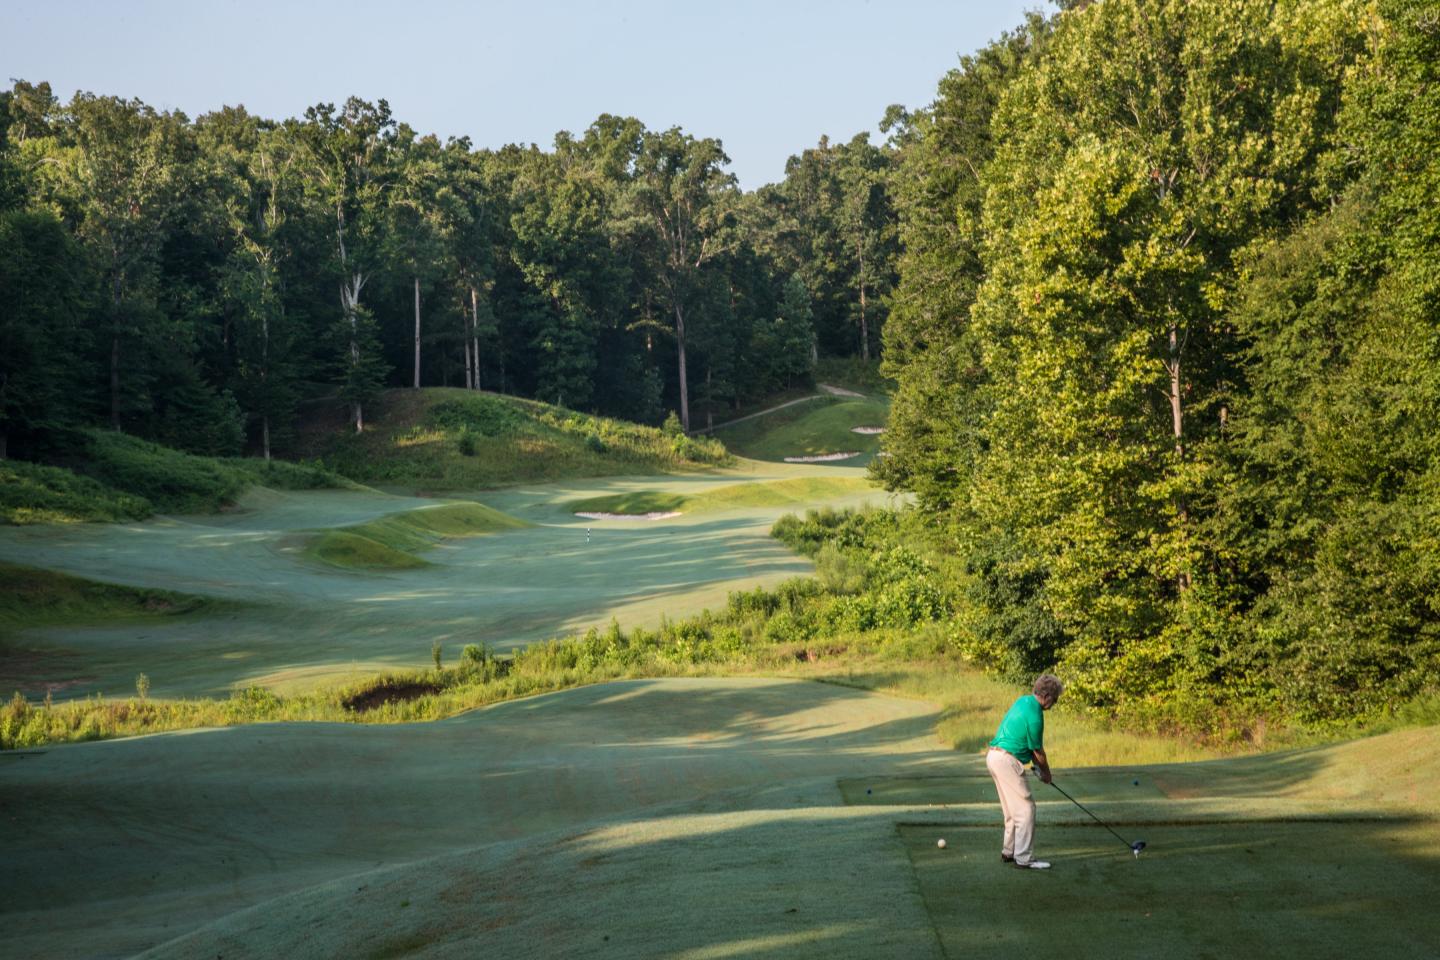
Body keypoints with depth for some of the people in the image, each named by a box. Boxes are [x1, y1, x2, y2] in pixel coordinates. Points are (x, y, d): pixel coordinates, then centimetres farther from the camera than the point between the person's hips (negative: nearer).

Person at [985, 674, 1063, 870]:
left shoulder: (1023, 701, 11)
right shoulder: (1034, 715, -18)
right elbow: (1038, 750, -8)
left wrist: (1037, 766, 15)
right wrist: (1046, 772, 8)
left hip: (994, 756, 10)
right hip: (1007, 760, -10)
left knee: (1012, 809, 18)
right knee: (1025, 808, -5)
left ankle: (1009, 851, 24)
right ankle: (1024, 858, -5)